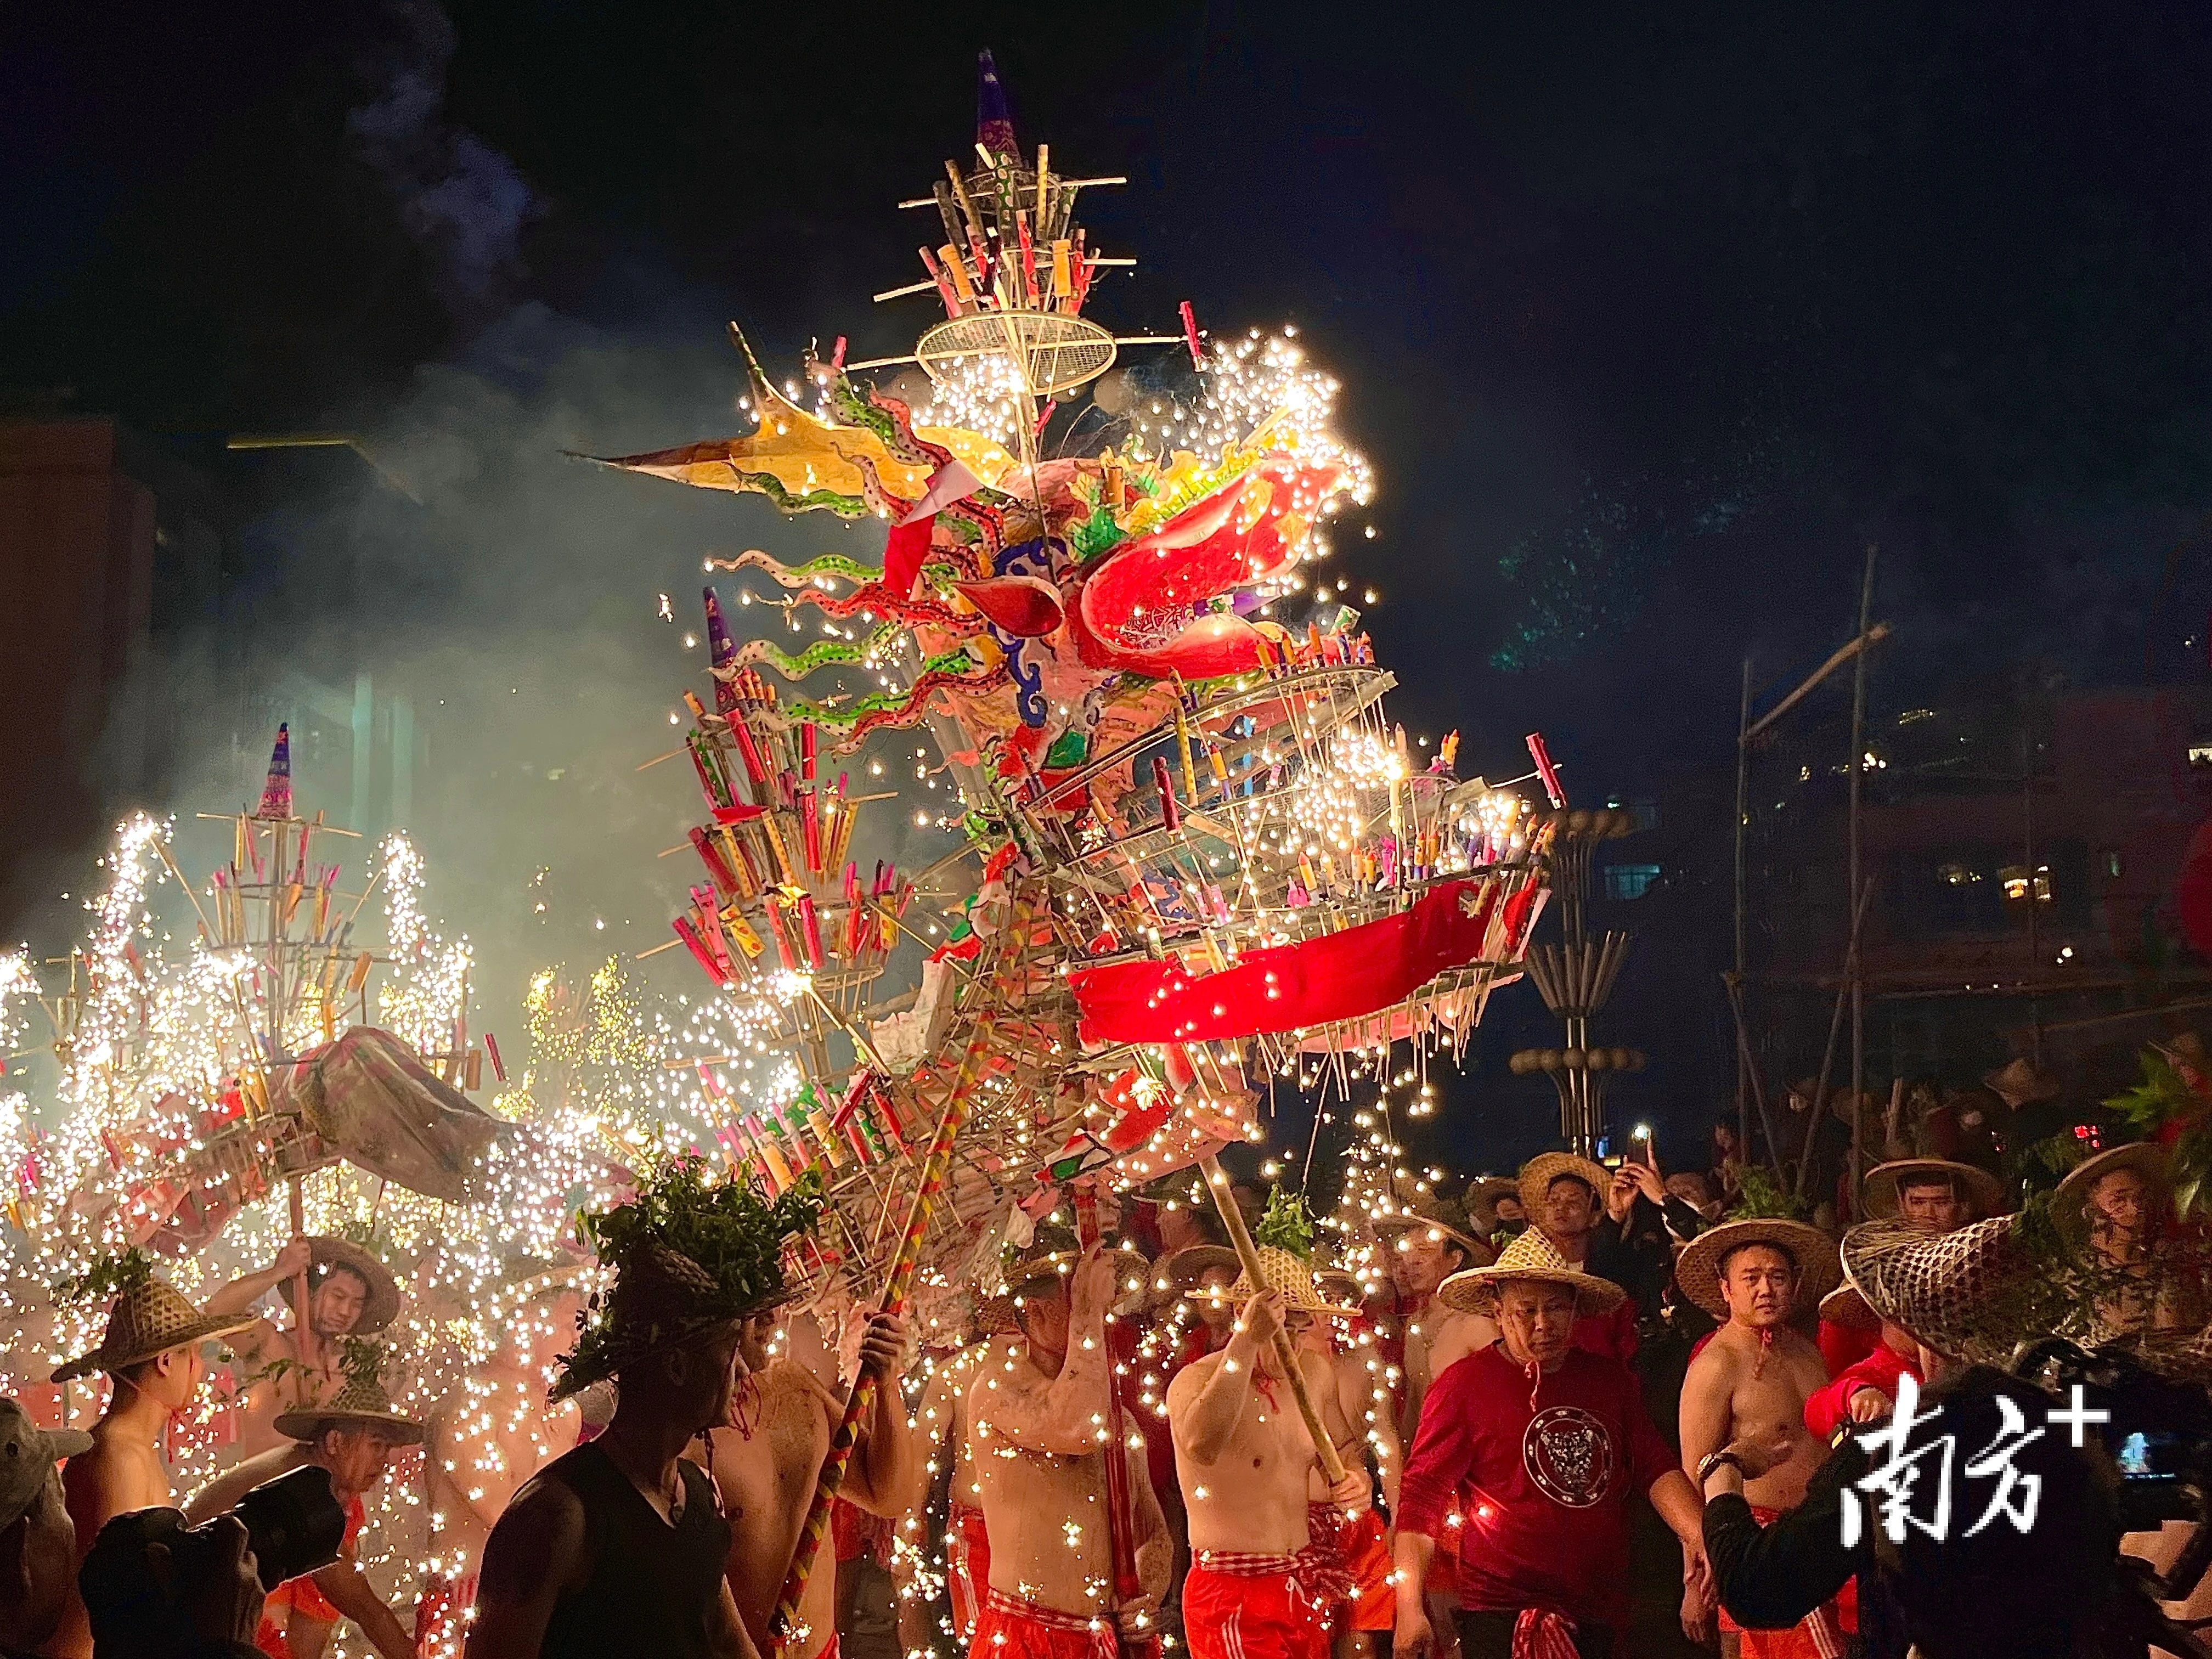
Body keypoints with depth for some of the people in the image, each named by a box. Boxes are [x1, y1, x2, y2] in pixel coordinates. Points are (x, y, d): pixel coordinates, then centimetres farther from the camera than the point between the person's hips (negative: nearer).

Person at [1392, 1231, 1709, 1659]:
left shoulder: (1610, 1380, 11)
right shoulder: (1464, 1384, -5)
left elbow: (1655, 1468, 12)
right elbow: (1421, 1496, -6)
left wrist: (1699, 1538, -8)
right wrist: (1410, 1610, -12)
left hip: (1600, 1616, 5)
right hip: (1500, 1618, -4)